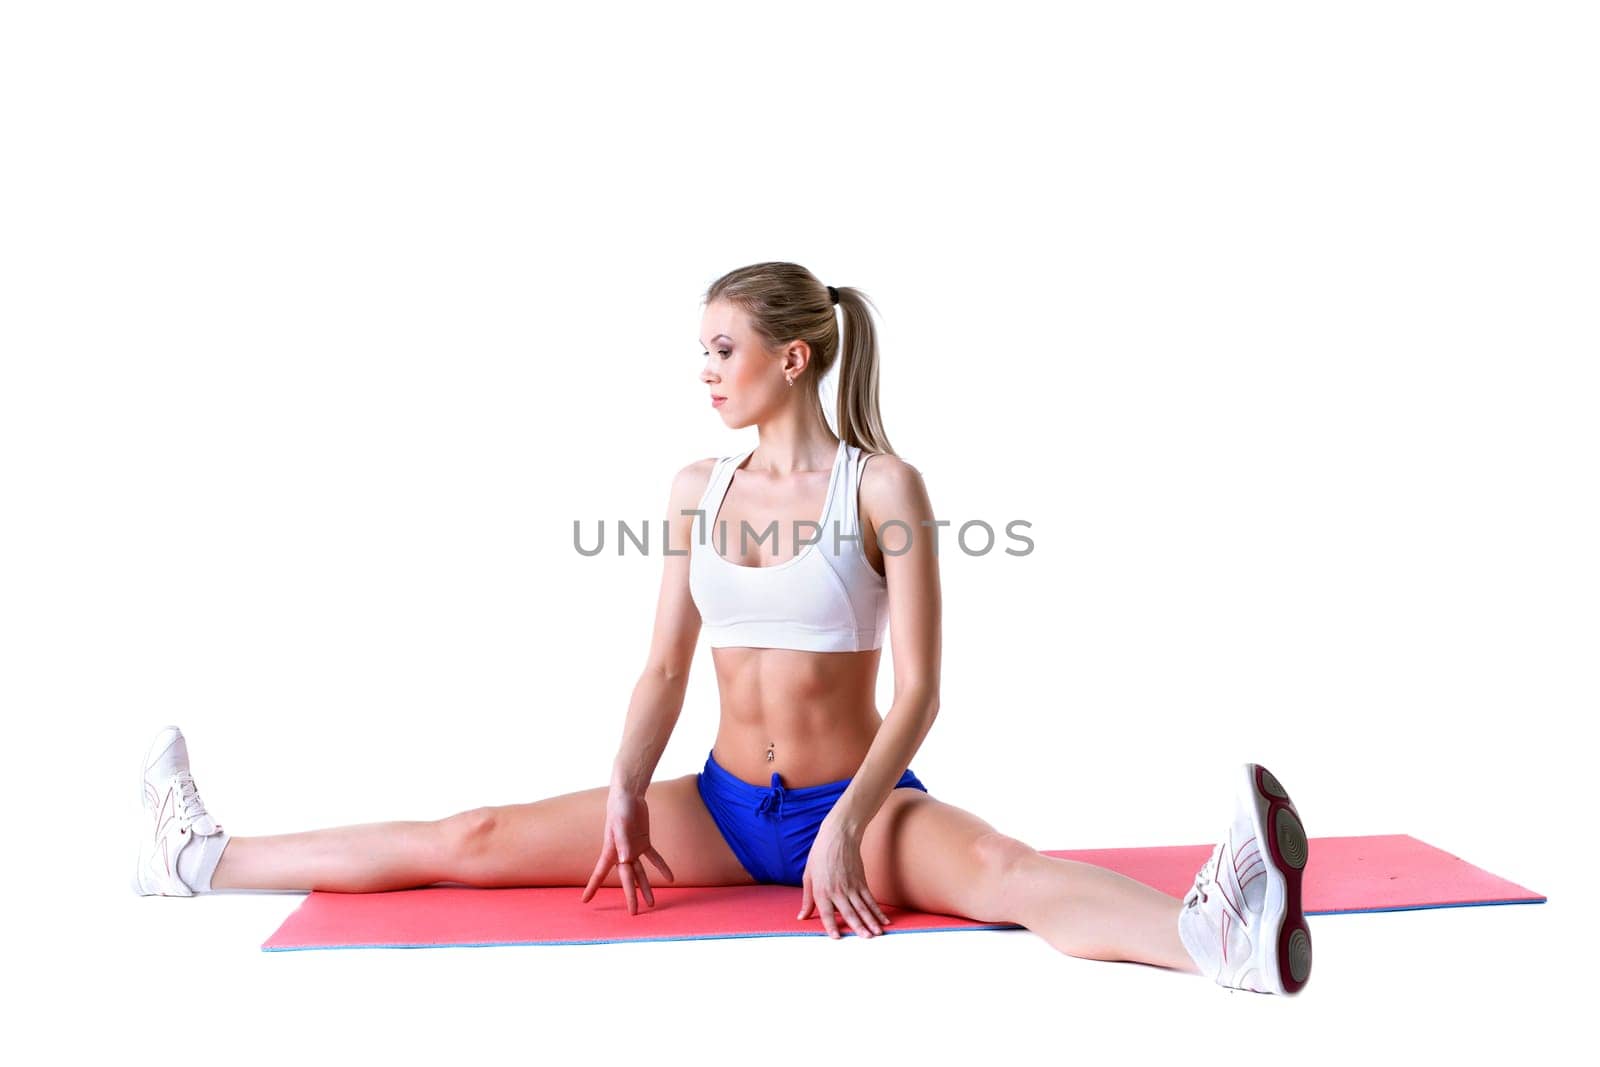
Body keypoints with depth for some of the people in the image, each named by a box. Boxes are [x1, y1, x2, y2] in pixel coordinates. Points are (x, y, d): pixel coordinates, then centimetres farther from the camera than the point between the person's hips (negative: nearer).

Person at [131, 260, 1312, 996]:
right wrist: (626, 792, -10)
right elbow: (666, 666, 5)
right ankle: (203, 861, 8)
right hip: (724, 806, 4)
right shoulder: (698, 487, 4)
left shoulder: (883, 486, -10)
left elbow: (918, 690, -13)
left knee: (1007, 872, -36)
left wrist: (846, 831, -23)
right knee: (475, 840, -1)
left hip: (861, 800, -4)